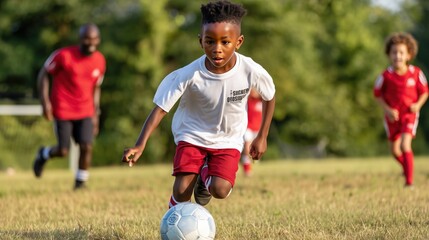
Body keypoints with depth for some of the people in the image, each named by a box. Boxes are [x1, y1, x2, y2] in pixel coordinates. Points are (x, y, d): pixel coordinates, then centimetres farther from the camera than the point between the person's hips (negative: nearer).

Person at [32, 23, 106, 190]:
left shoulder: (100, 61, 1)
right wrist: (45, 101, -11)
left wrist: (95, 115, 13)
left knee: (86, 147, -11)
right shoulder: (64, 55, -14)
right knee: (63, 151, -3)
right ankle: (44, 154, 31)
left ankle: (80, 182, 8)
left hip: (85, 111, 4)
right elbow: (44, 74, -3)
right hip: (62, 110, -4)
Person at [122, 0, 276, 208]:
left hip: (228, 139, 1)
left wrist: (262, 137, 3)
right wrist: (140, 145, -37)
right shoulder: (190, 75, -26)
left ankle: (205, 175, 16)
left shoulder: (251, 72, -22)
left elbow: (269, 98, -1)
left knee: (220, 190, -21)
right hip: (193, 135, -1)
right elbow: (160, 108, -25)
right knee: (181, 191, -18)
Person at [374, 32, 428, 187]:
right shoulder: (386, 76, -15)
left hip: (409, 114, -2)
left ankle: (409, 181, -14)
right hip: (392, 116, 2)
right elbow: (378, 94, -3)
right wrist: (387, 109, -15)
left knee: (405, 145, -20)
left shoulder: (416, 73, -14)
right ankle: (406, 167, 49)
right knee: (394, 150, 16)